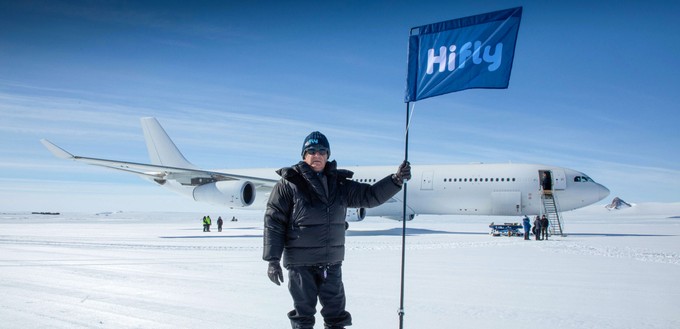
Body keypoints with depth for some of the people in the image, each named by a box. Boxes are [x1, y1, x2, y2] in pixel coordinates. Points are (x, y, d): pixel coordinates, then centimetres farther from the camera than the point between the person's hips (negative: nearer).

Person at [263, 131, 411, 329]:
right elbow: (273, 222, -7)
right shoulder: (289, 184, -6)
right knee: (304, 312, 7)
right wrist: (272, 259, -11)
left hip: (332, 262, 5)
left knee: (336, 312, 14)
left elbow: (370, 196, 8)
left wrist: (396, 180, -6)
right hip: (301, 262, -4)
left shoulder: (339, 184, 7)